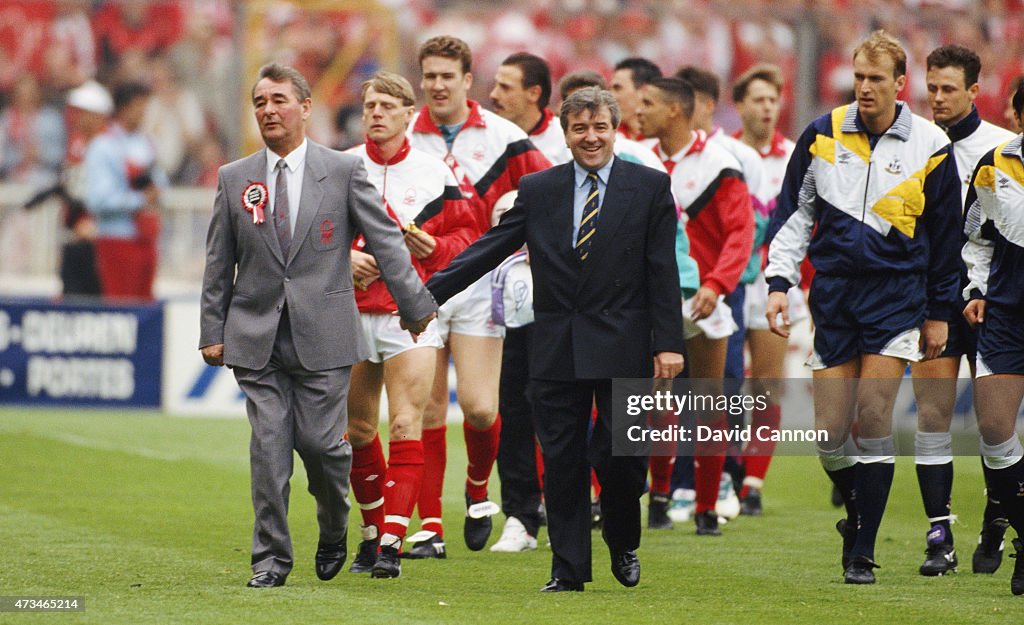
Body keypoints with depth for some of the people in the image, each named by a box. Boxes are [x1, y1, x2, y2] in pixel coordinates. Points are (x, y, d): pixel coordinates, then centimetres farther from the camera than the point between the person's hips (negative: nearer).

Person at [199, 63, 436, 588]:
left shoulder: (344, 171, 1)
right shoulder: (234, 179, 8)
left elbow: (385, 239, 3)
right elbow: (218, 263, 12)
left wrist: (416, 305, 2)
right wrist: (212, 331, 8)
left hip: (322, 333, -2)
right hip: (256, 337, 2)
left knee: (321, 442, -3)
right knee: (268, 446, -3)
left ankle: (334, 534, 24)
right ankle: (271, 556, 5)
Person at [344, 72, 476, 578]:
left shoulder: (433, 173, 2)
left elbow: (464, 235, 7)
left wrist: (431, 247, -13)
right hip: (352, 313, 2)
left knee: (405, 427, -12)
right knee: (358, 431, 10)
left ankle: (392, 543, -15)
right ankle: (371, 531, 27)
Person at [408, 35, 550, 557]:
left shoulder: (501, 137, 1)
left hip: (480, 289, -1)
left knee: (479, 406, -10)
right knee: (427, 412, -1)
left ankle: (478, 489, 21)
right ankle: (430, 528, 5)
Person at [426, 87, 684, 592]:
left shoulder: (650, 187, 3)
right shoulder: (537, 190, 8)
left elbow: (662, 271, 0)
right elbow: (487, 250, 6)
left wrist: (668, 342, -6)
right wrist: (426, 296, -2)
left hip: (622, 346, -2)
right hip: (557, 348, 2)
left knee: (619, 457, -4)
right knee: (562, 462, 2)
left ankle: (623, 546, 22)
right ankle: (568, 568, 9)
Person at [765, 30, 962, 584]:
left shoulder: (930, 147, -1)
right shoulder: (821, 135, 3)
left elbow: (944, 234, 7)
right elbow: (793, 212, 11)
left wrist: (939, 313, 8)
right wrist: (779, 282, 1)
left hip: (896, 295, -2)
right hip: (833, 293, 2)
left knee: (873, 419, -10)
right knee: (829, 430, -1)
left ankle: (862, 553, -3)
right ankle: (856, 511, 29)